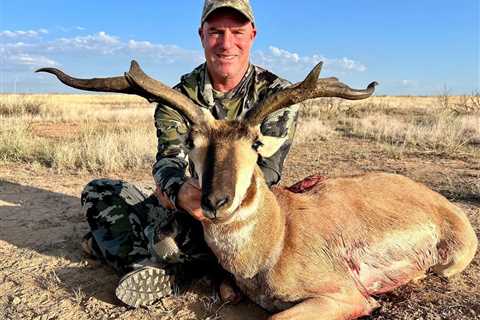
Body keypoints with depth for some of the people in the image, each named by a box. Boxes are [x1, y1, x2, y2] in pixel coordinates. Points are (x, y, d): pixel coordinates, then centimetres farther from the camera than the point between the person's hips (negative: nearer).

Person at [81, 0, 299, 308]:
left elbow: (266, 171, -19)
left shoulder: (278, 94, -10)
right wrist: (179, 192, -44)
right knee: (97, 190, -4)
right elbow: (169, 159, -18)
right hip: (183, 210, 4)